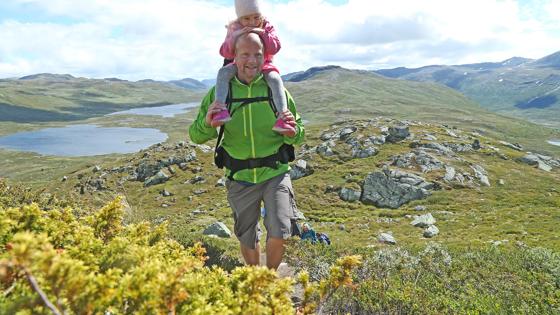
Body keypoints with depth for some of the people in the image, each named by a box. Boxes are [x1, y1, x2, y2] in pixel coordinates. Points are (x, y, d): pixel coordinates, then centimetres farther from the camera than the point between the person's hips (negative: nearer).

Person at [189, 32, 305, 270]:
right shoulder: (219, 92, -4)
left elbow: (299, 137, 2)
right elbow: (196, 136, 0)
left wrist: (292, 131, -22)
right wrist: (207, 122, -22)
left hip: (275, 173, -1)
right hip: (240, 179, 2)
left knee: (279, 235, -11)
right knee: (247, 240, 17)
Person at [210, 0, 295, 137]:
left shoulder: (266, 26, -2)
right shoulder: (234, 28, -1)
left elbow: (275, 47, -14)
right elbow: (225, 53, -10)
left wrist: (262, 33, -27)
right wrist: (234, 36, -27)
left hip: (264, 65, -1)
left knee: (275, 78, -33)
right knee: (223, 72, -29)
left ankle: (282, 117, -43)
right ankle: (220, 109, -42)